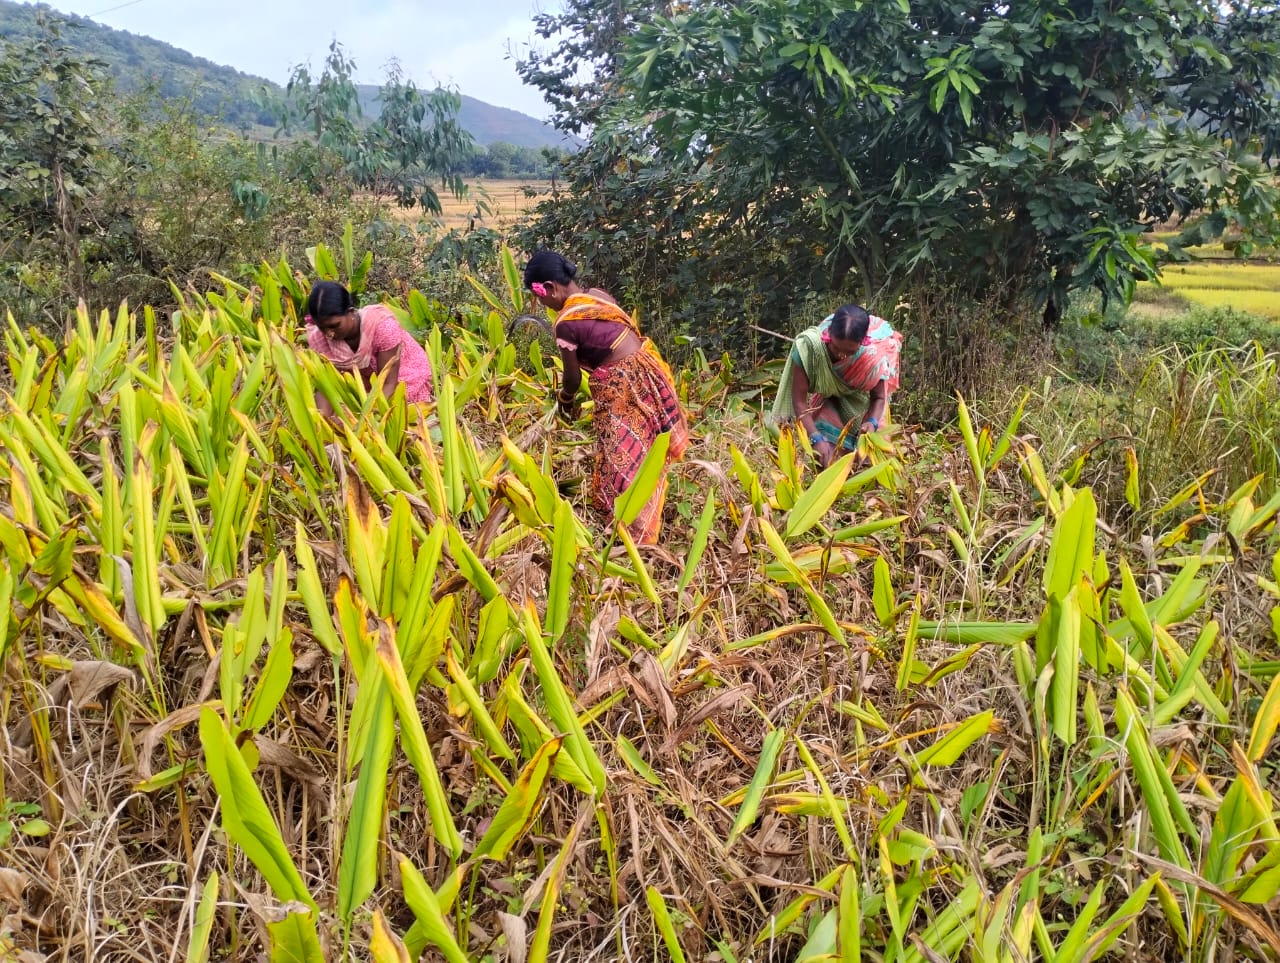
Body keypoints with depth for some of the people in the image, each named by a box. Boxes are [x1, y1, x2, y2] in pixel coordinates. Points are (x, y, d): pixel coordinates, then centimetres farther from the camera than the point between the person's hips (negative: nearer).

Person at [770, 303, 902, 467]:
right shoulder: (809, 345, -40)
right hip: (824, 396, 0)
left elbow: (878, 397, -19)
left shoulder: (873, 352, -36)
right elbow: (799, 400, -34)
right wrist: (816, 438, -45)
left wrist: (872, 423, -41)